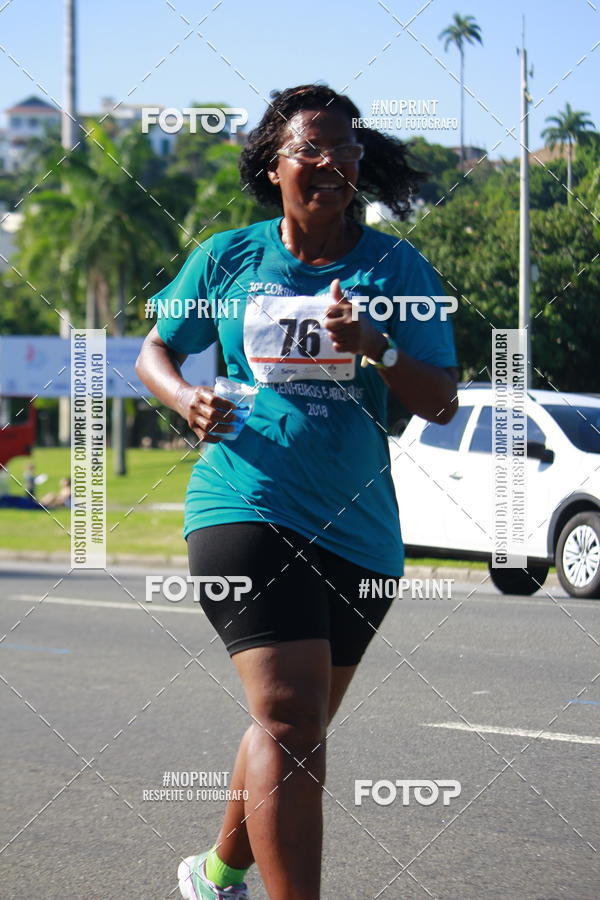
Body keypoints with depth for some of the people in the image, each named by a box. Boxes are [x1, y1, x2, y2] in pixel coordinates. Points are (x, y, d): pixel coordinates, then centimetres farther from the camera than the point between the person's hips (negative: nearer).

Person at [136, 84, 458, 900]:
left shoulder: (398, 269, 6)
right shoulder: (226, 259, 5)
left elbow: (441, 402, 1)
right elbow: (155, 351, 16)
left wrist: (375, 345, -18)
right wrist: (185, 398, -6)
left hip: (357, 526, 4)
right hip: (245, 509, -3)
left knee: (297, 728, 16)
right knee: (289, 720, -20)